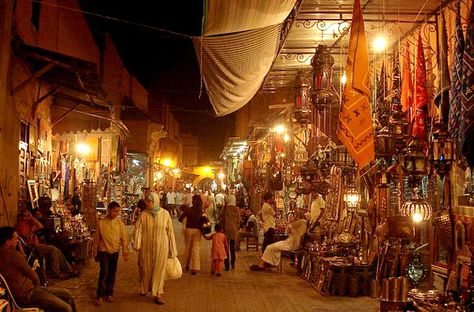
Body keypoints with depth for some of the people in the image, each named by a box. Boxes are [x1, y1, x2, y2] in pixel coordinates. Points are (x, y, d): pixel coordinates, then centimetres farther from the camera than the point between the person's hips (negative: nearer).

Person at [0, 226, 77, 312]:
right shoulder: (12, 254, -20)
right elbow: (30, 272, -8)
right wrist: (37, 283, 7)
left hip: (29, 288, 11)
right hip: (27, 295, -11)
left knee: (66, 294, 14)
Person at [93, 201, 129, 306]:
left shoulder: (120, 223, -2)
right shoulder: (101, 223, -6)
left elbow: (123, 238, 0)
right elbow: (96, 239, 1)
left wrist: (125, 251, -9)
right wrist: (95, 253, 4)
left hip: (115, 252, 2)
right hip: (103, 251, -2)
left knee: (112, 274, 10)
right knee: (104, 272, -11)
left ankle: (109, 294, 25)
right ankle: (100, 296, -1)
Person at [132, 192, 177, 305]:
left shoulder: (165, 214, -6)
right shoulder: (143, 214, -3)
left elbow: (170, 231, -2)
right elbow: (137, 229, -11)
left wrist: (172, 249, -1)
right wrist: (136, 243, -28)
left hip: (160, 247, -1)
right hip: (146, 247, 1)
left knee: (159, 270, 1)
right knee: (145, 268, 13)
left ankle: (157, 295, 6)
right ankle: (145, 288, 36)